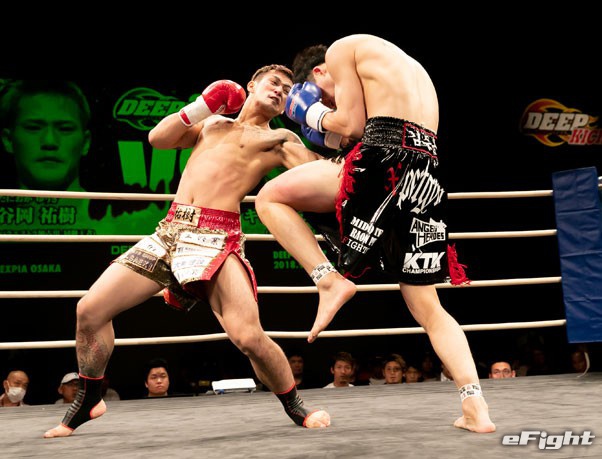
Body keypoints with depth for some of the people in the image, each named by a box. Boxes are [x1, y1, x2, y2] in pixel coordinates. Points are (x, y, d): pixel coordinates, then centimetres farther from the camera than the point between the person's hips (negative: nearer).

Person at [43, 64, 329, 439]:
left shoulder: (280, 139, 11)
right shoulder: (211, 122, 26)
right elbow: (158, 138, 14)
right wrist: (202, 106, 8)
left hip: (217, 239, -4)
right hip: (170, 233, 5)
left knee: (250, 338, -22)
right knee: (90, 309, -1)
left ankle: (298, 411, 5)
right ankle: (88, 402, 21)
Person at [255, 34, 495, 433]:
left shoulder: (343, 50, 12)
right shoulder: (409, 70, 36)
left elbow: (352, 124, 0)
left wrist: (318, 117, 19)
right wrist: (337, 129, 27)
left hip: (388, 153, -8)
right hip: (430, 168, 8)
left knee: (270, 198, 7)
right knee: (427, 307, 11)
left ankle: (330, 280, -6)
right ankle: (476, 409, 1)